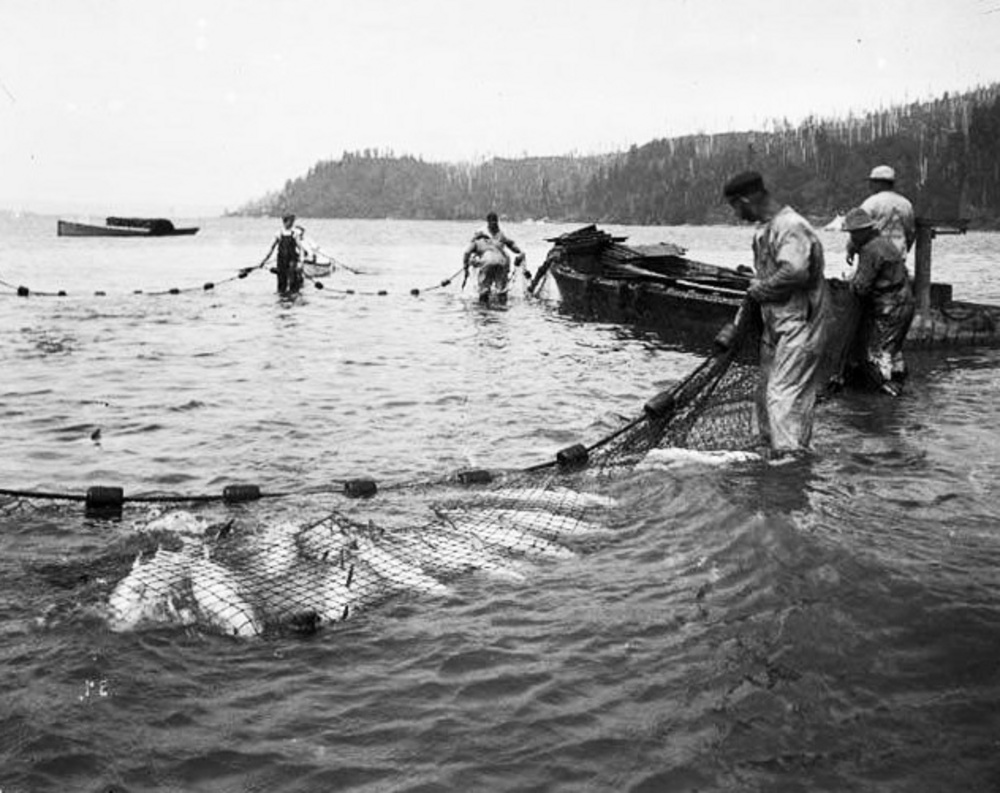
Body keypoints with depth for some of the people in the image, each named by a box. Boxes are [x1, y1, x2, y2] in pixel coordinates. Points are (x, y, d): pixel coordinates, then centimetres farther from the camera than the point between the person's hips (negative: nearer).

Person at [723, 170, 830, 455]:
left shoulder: (791, 226, -18)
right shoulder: (763, 229, 13)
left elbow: (795, 273, -32)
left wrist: (758, 289, -17)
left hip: (799, 324, -10)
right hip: (773, 323, 10)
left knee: (783, 393, -13)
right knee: (766, 393, 14)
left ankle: (789, 455, -12)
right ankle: (771, 445, 25)